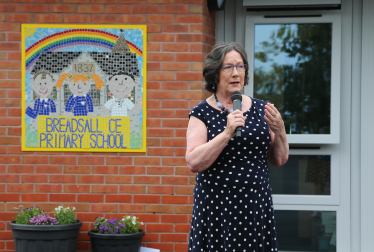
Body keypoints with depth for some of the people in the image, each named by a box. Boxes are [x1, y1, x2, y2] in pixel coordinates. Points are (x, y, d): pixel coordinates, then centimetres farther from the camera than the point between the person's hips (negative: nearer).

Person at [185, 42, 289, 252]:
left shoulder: (260, 109, 10)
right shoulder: (202, 113, -1)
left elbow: (280, 160, 12)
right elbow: (194, 163, -13)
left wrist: (279, 131, -6)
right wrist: (227, 133, -20)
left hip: (256, 205, 3)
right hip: (216, 208, -3)